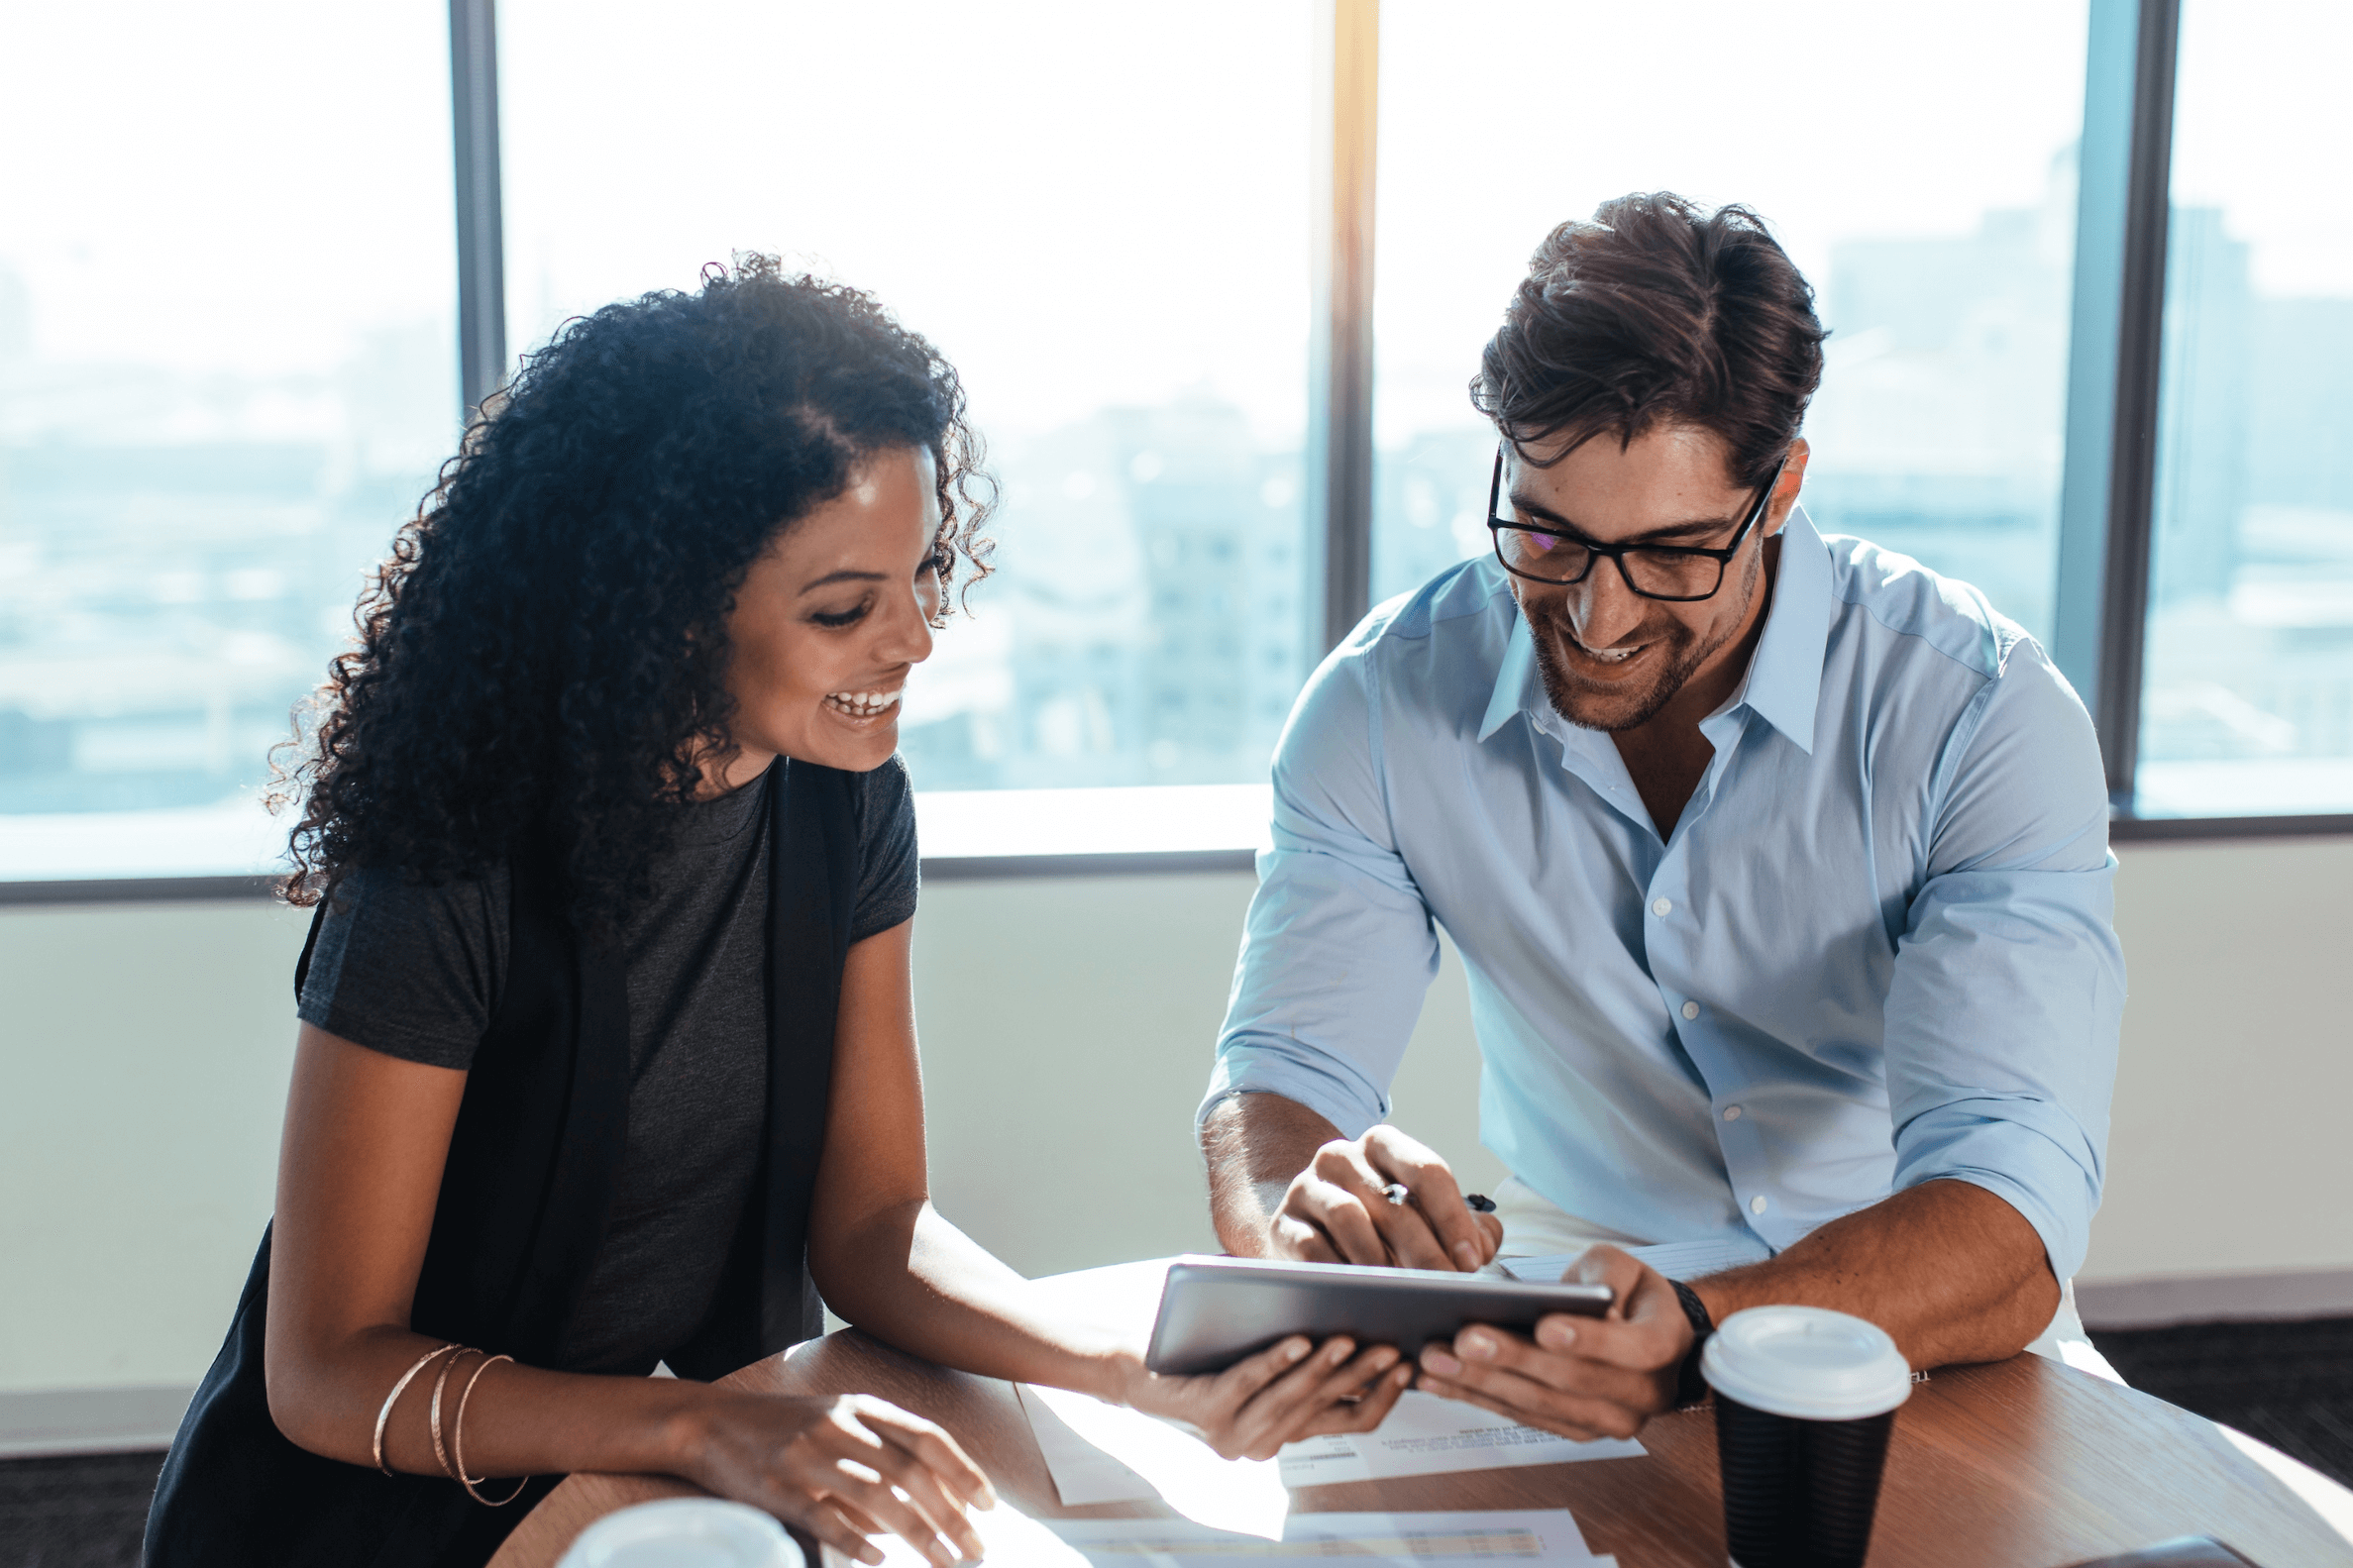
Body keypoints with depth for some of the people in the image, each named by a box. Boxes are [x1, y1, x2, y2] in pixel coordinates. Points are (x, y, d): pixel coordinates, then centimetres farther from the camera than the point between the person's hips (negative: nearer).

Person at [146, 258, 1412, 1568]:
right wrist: (711, 1433, -33)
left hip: (705, 1453, 4)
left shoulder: (848, 803, -6)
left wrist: (1146, 1374, -20)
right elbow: (327, 1371, -19)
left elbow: (870, 1224, -4)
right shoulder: (453, 871, -23)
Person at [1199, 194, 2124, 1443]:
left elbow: (2011, 1216, -28)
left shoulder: (1983, 714, -19)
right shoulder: (1385, 705, -10)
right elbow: (1282, 1077, -10)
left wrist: (1697, 1339, -48)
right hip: (1568, 1285, 1)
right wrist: (1297, 1227, -35)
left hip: (1926, 1338, 0)